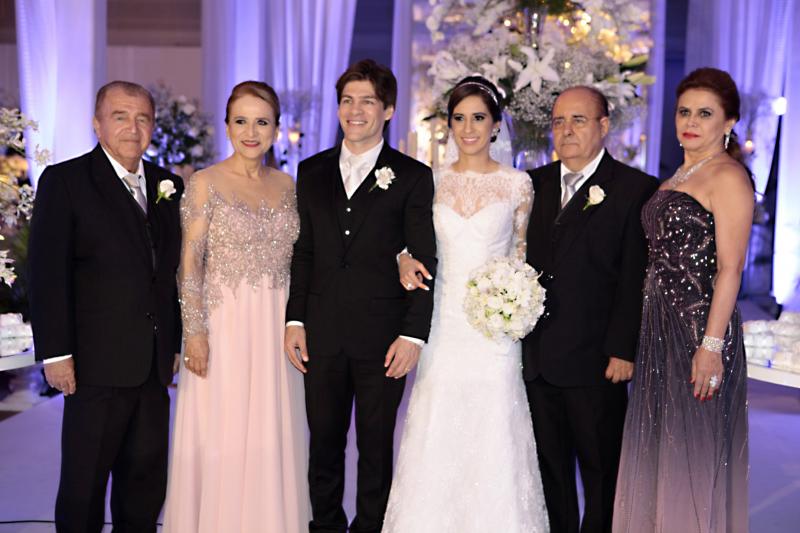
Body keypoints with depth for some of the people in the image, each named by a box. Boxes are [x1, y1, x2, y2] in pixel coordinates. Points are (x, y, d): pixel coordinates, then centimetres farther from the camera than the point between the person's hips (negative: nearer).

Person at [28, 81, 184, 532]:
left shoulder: (169, 186, 11)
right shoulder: (64, 181, -4)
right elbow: (48, 273, -9)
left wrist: (173, 343, 11)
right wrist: (56, 353, -14)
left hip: (155, 362, 5)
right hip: (98, 361, -5)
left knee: (147, 474, 14)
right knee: (85, 477, 7)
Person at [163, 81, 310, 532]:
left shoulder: (286, 185, 9)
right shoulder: (206, 183, -5)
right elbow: (190, 263, -8)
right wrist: (194, 331, -14)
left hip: (277, 328, 4)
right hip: (224, 325, -4)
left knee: (271, 435, 11)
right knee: (221, 437, 3)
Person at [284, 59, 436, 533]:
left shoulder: (413, 177, -1)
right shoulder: (312, 171, 11)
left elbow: (424, 262, -4)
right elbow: (303, 251, 11)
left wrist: (414, 334, -11)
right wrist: (295, 320, 4)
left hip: (383, 336, -3)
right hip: (323, 334, 3)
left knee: (377, 448, 9)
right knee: (324, 443, 13)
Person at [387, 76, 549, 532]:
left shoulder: (518, 183, 2)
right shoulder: (434, 181, 8)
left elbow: (522, 254, 8)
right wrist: (406, 261, -6)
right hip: (443, 321, 2)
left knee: (492, 436, 1)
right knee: (436, 438, 5)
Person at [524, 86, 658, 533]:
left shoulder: (636, 189, -5)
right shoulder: (537, 183, 11)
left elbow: (636, 278, -9)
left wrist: (623, 350, -13)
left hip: (594, 362, -5)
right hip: (538, 358, 5)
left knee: (601, 472, 9)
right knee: (550, 468, 16)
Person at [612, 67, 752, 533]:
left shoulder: (728, 177, -10)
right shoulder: (679, 176, 16)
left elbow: (729, 268, -16)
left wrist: (711, 346, -21)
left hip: (699, 330, -8)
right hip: (661, 327, 8)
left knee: (693, 454, 2)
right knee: (659, 448, 15)